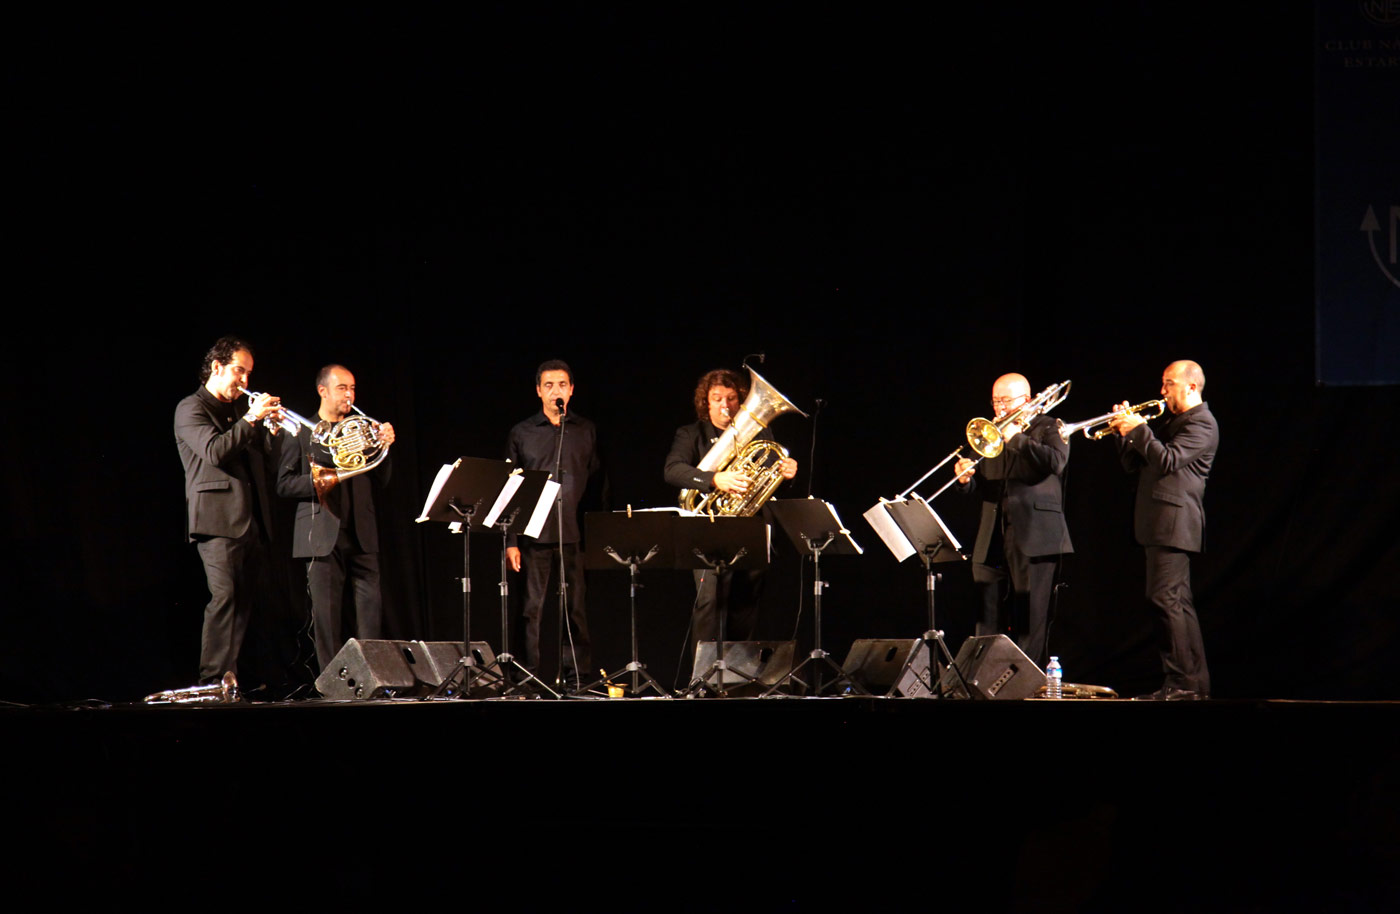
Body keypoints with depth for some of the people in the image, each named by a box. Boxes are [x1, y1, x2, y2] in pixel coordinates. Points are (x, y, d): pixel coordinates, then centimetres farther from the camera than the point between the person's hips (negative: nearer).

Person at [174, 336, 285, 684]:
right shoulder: (191, 409, 0)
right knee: (224, 597, -17)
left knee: (242, 602, 4)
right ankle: (213, 681, -20)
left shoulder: (235, 412, 25)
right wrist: (250, 419, -16)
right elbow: (214, 452, -16)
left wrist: (271, 429, 8)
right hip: (218, 518, -8)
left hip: (250, 521, 8)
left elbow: (259, 456, 25)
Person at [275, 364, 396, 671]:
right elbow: (284, 484, 0)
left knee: (371, 606, -5)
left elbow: (379, 482, 14)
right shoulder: (301, 432, 6)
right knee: (327, 612, -4)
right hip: (324, 535, -3)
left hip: (361, 534, 4)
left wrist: (384, 448, -2)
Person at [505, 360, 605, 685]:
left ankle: (575, 676, 5)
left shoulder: (586, 432, 12)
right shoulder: (522, 433, 8)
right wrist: (511, 540, 0)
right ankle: (530, 676, 2)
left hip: (575, 535, 1)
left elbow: (598, 485, 13)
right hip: (535, 535, -1)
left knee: (576, 609, 0)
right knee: (532, 608, -2)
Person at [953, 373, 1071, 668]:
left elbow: (1056, 461, -17)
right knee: (988, 619, 5)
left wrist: (1017, 438, -14)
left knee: (1032, 620, -6)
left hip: (1033, 536, -6)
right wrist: (967, 480, -3)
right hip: (992, 540, 6)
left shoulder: (1049, 428, 3)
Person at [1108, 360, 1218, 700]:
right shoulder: (1174, 422, 24)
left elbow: (1167, 460, -21)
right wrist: (1125, 433, 8)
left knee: (1166, 598, -15)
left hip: (1174, 522, -11)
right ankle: (1193, 681, 14)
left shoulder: (1201, 424, -8)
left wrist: (1139, 429, -17)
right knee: (1177, 604, 11)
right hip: (1159, 524, 11)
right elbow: (1134, 465, 22)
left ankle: (1186, 681, -16)